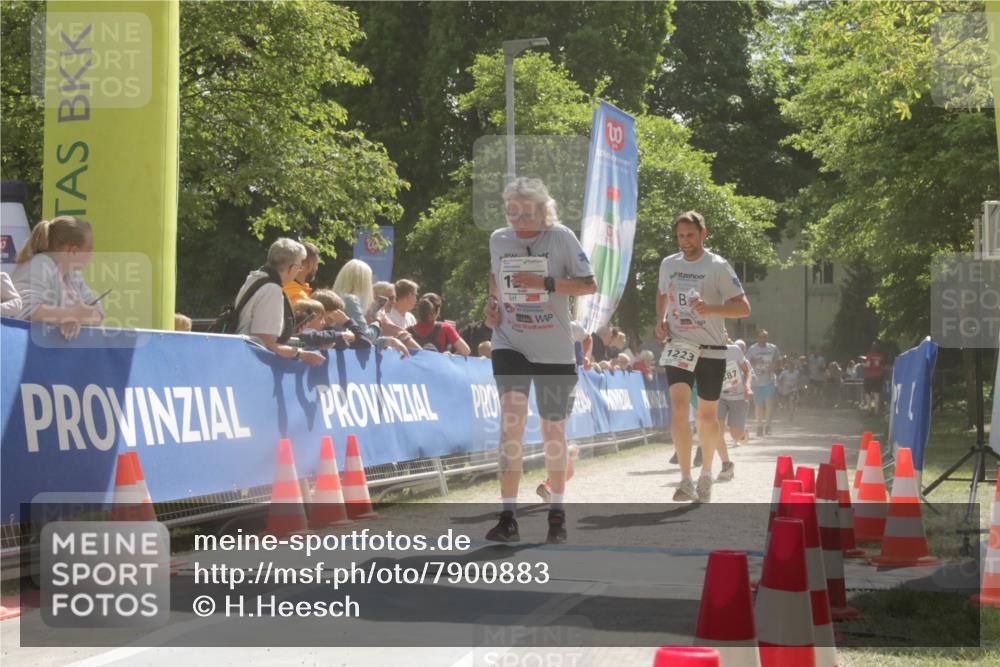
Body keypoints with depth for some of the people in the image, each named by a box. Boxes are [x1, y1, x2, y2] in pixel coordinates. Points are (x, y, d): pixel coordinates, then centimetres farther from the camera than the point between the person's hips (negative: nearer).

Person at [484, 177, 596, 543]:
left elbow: (589, 285, -8)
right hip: (510, 344, 1)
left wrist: (545, 283, -20)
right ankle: (508, 518, -18)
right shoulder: (498, 239, 3)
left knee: (553, 430, 9)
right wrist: (492, 302, 3)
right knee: (512, 418, -18)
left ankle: (557, 514, 27)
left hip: (554, 350, -1)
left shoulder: (561, 237, -7)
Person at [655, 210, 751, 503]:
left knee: (707, 416, 9)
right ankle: (686, 481, -21)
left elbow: (743, 307, -11)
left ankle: (706, 474, 32)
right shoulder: (668, 264, 6)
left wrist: (710, 308, -27)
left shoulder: (718, 266, -8)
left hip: (711, 350, -2)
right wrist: (661, 320, 7)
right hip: (679, 348, 2)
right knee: (678, 406, -18)